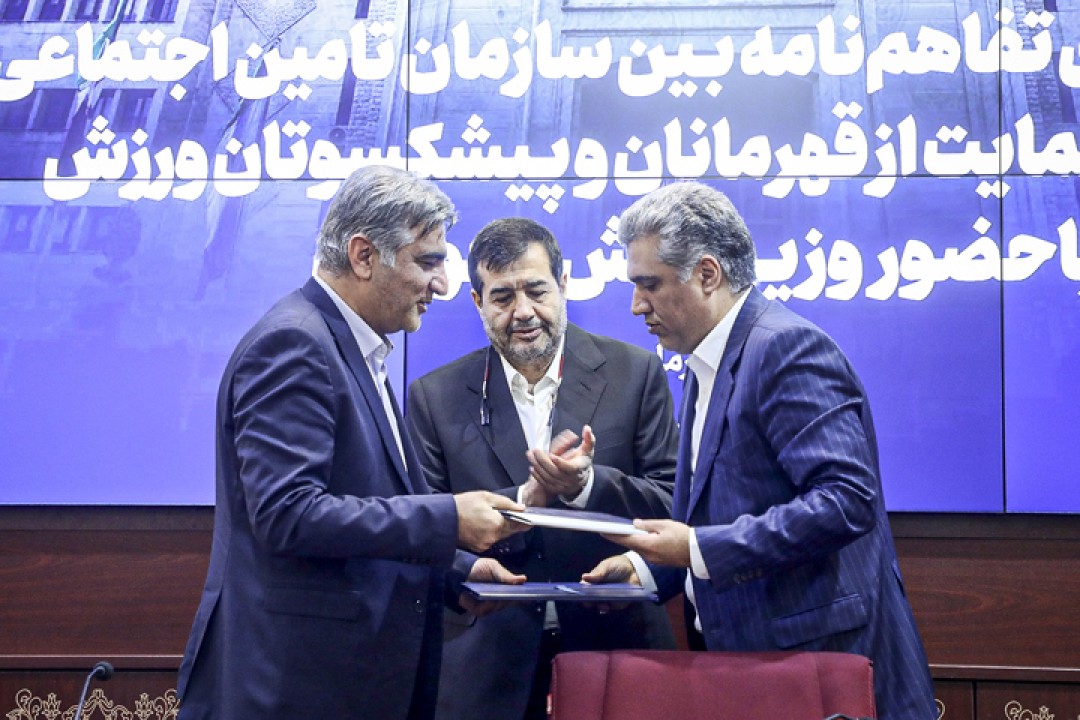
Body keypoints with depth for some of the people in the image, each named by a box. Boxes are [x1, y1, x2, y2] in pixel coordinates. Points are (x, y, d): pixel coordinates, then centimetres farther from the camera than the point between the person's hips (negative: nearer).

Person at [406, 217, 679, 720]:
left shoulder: (634, 373, 0)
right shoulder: (435, 396, 2)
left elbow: (673, 503, -3)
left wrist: (586, 485, -20)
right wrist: (526, 499, -17)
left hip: (616, 647, 0)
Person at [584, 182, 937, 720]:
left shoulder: (786, 347, -16)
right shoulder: (707, 366, 14)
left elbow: (847, 500, -25)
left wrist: (698, 549, -22)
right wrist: (646, 567, 5)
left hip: (816, 656, -9)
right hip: (748, 655, 9)